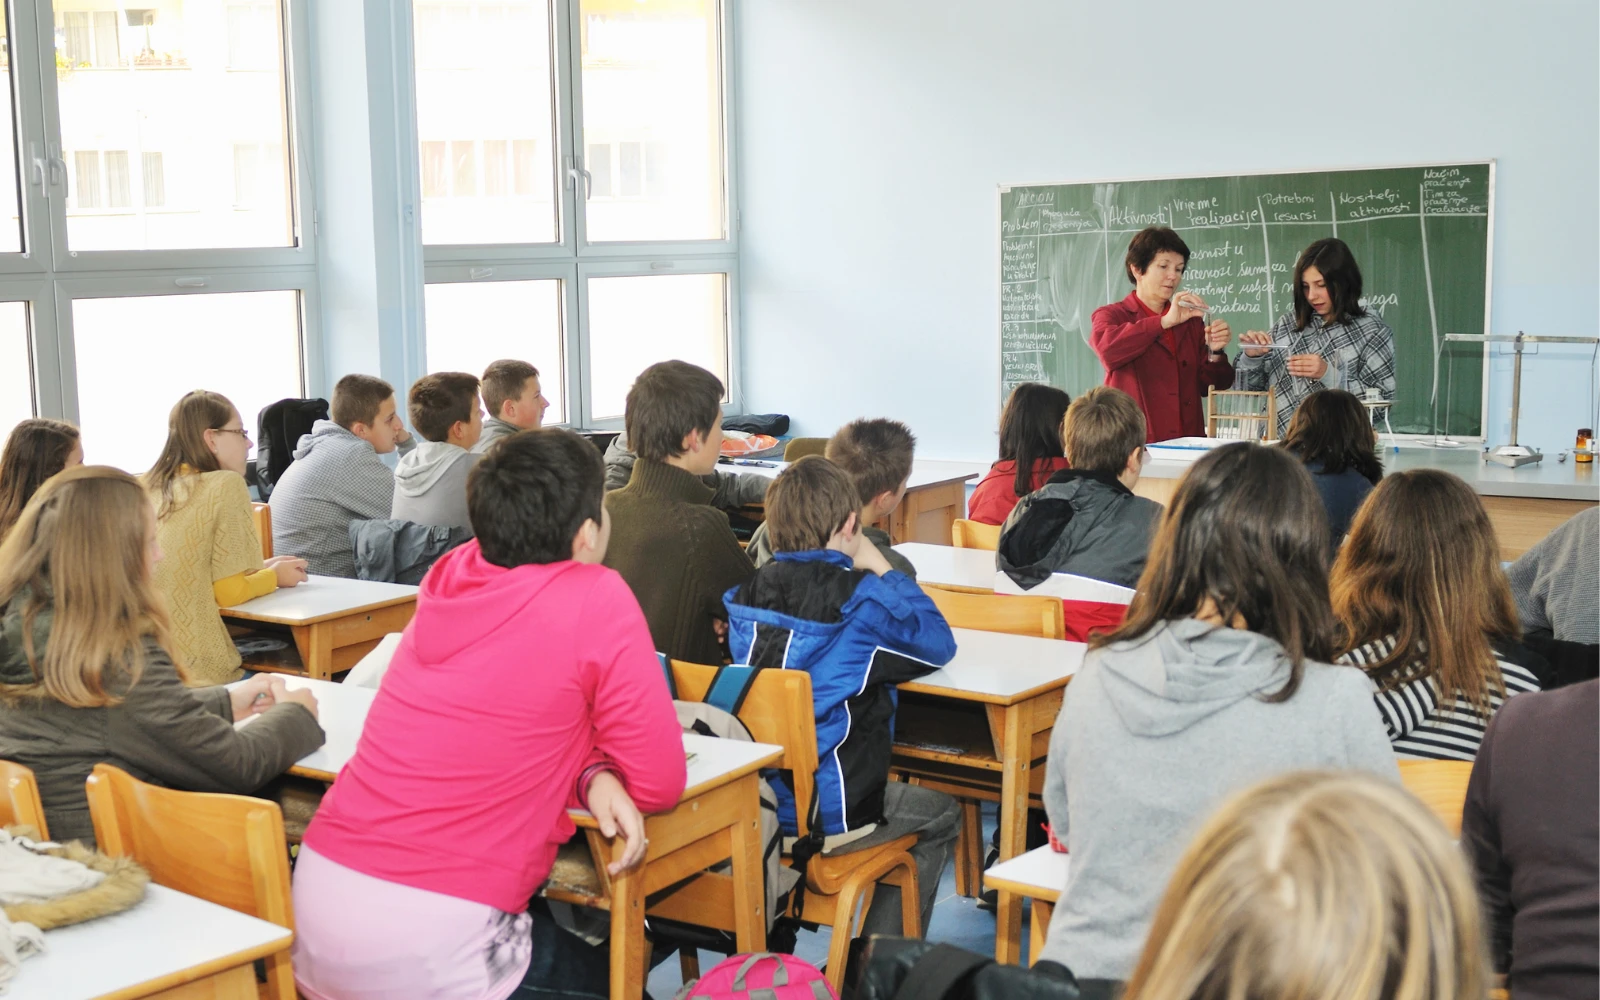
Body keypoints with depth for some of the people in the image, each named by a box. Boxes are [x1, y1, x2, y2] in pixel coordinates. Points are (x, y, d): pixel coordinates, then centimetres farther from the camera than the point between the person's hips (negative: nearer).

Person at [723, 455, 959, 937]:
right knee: (941, 816, 23)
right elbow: (937, 644, -2)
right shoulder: (860, 600, -17)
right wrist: (880, 568, 2)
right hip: (830, 814, -6)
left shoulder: (746, 594, -2)